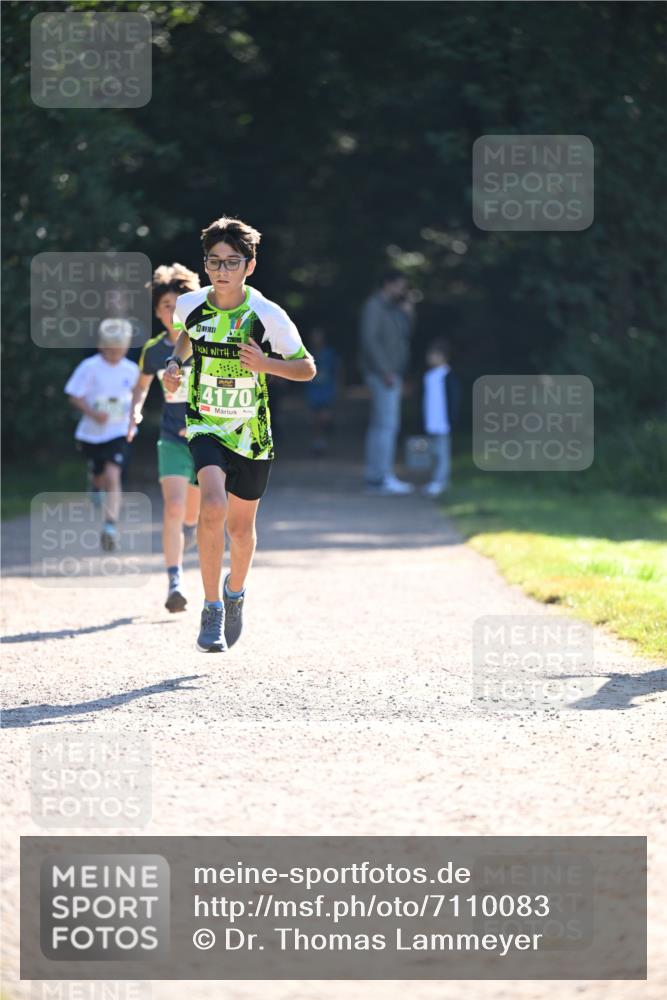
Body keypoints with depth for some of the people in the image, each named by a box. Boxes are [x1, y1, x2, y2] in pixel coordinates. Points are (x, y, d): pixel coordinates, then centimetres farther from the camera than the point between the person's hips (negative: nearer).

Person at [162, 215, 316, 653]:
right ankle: (212, 609, -17)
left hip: (252, 434, 0)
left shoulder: (268, 316, -15)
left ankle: (235, 591, 45)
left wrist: (266, 365, -25)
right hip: (206, 426, 0)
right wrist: (175, 363, 1)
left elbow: (308, 368, -8)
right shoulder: (190, 306, -7)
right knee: (213, 506, -26)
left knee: (241, 527, 13)